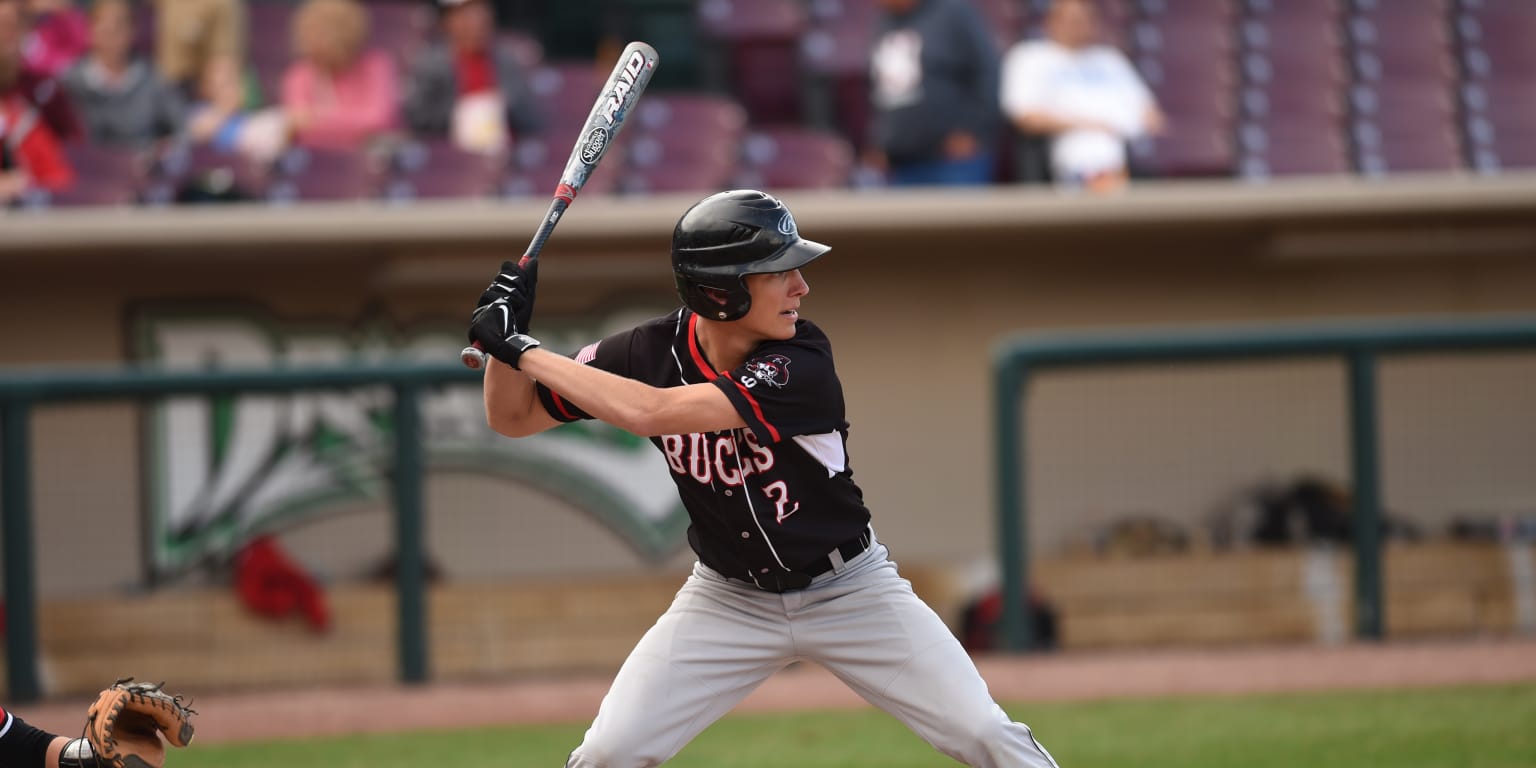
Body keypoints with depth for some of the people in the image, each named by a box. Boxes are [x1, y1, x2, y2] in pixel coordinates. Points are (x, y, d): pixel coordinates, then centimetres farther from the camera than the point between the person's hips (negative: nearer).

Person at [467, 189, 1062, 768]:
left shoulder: (801, 364, -29)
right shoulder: (650, 352, -16)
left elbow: (651, 413, -39)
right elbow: (512, 418, -6)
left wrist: (523, 349, -34)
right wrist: (507, 337, -24)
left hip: (850, 590, -2)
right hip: (728, 600, 2)